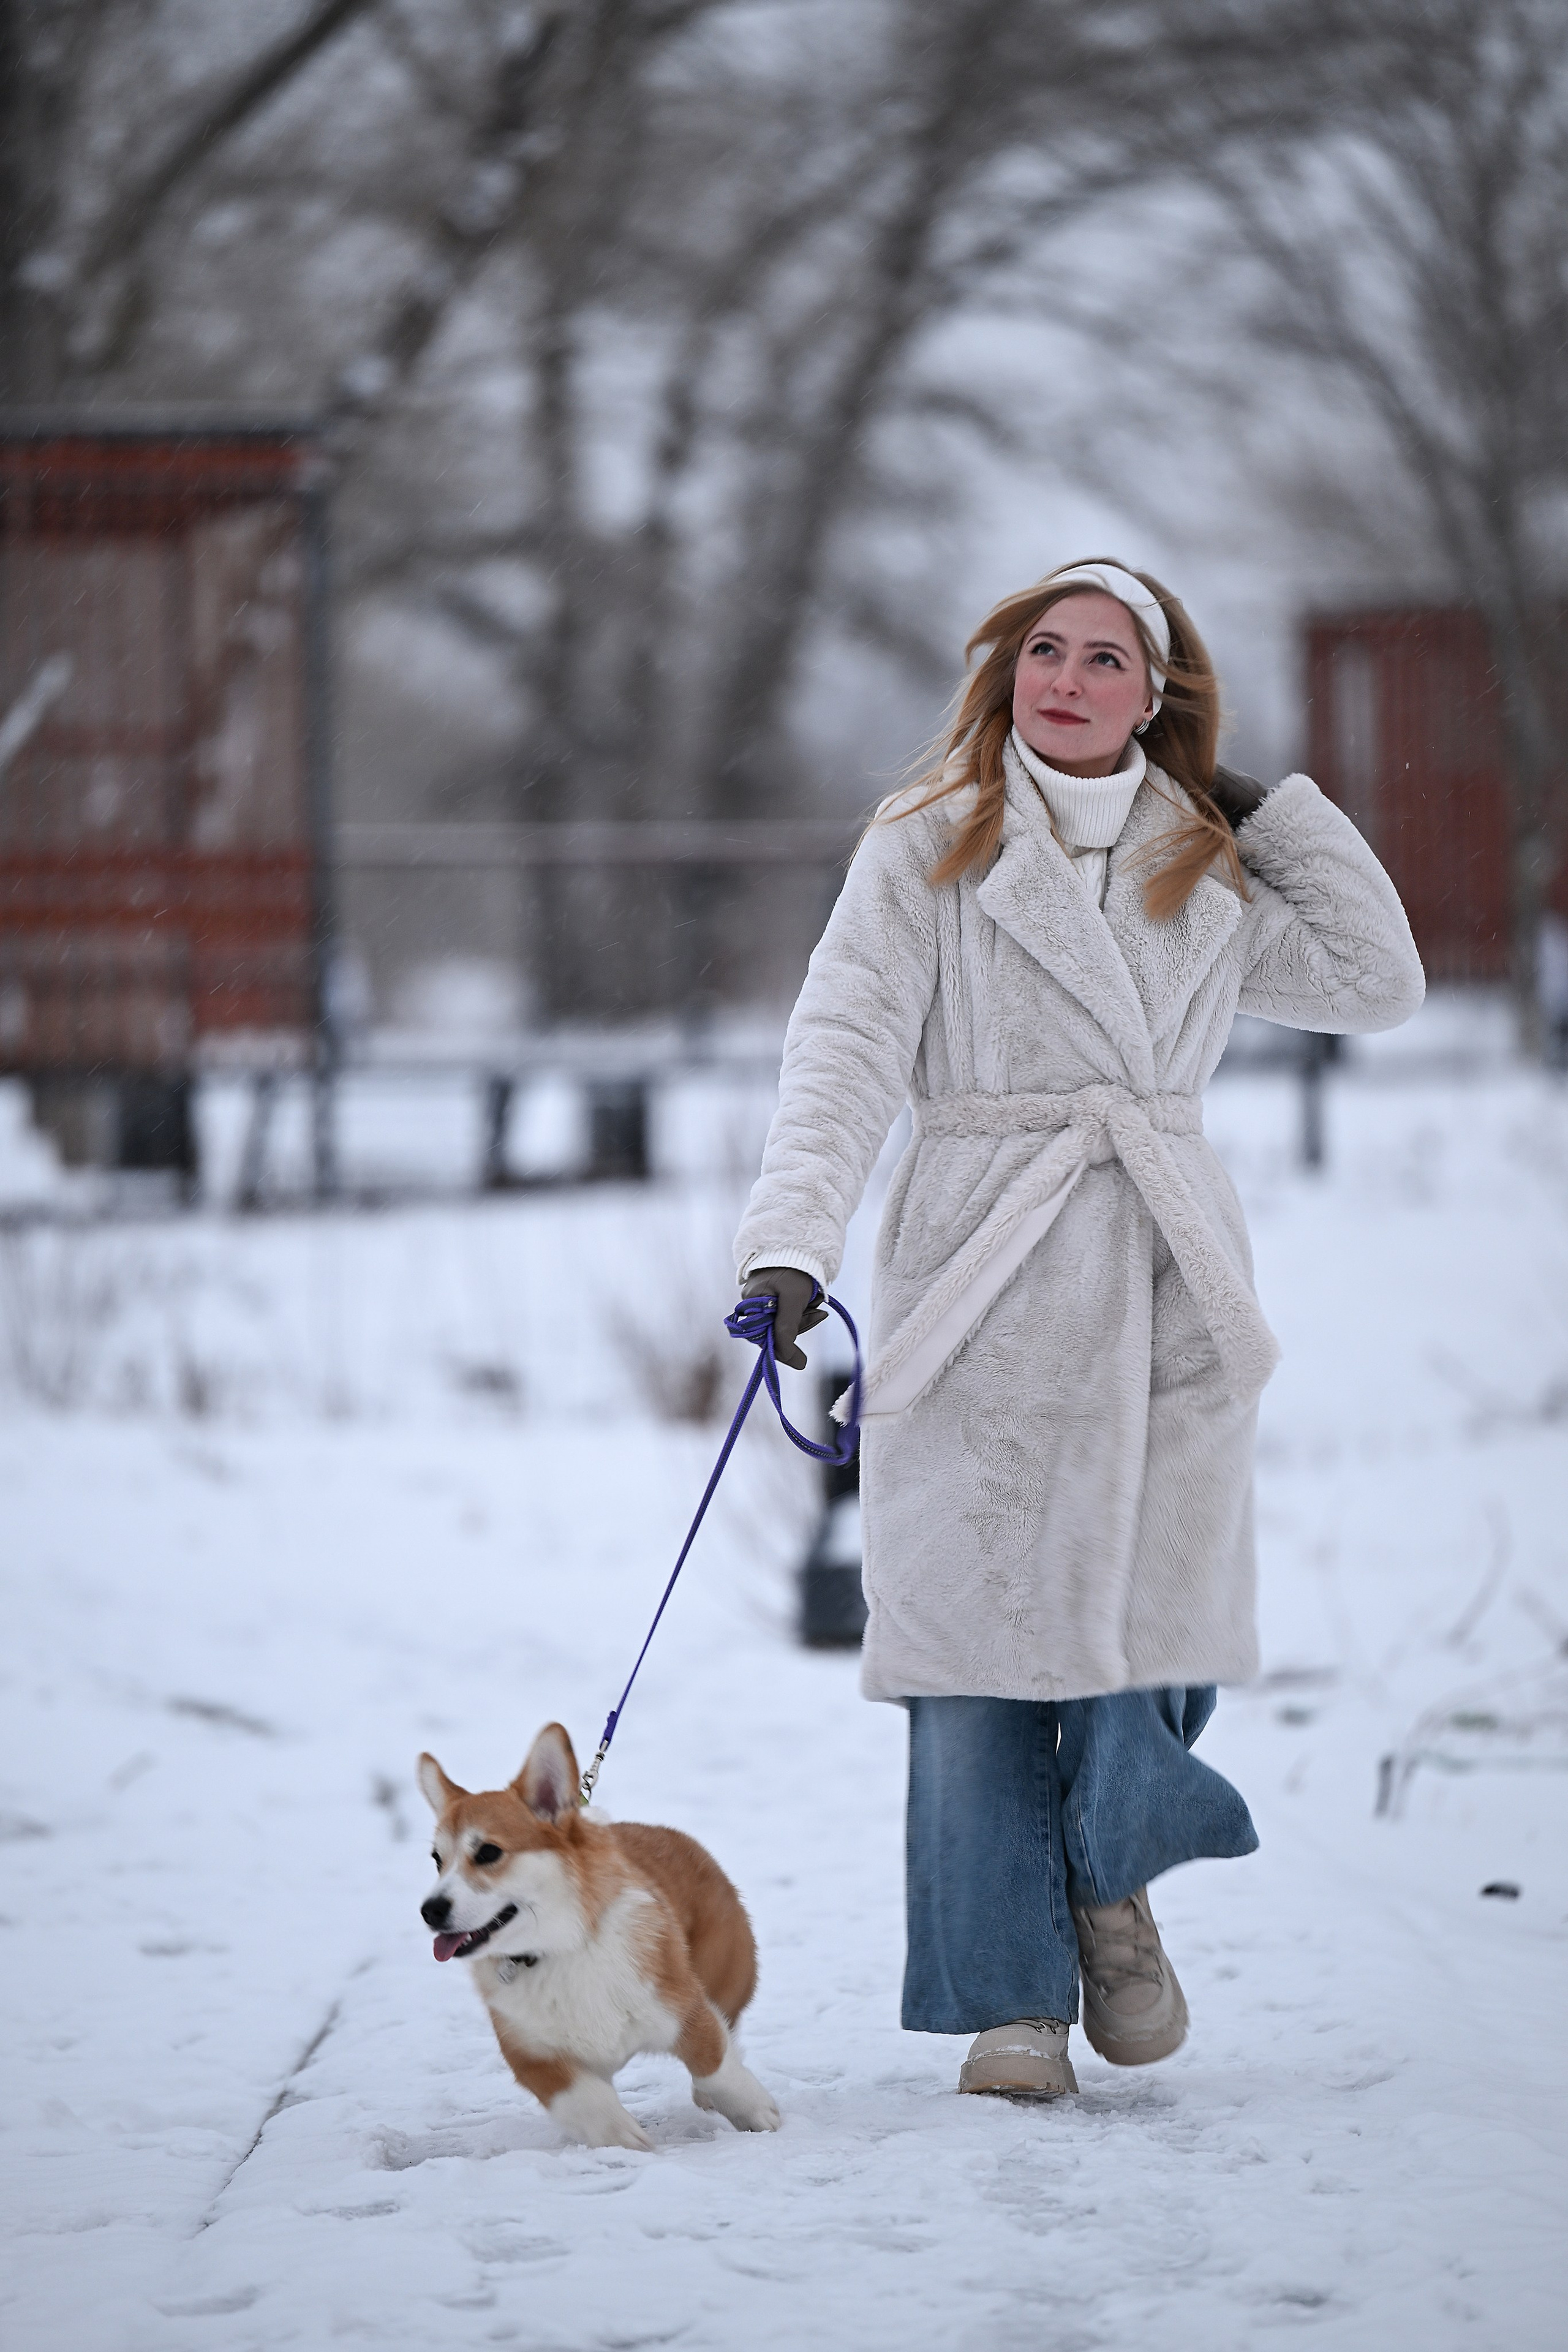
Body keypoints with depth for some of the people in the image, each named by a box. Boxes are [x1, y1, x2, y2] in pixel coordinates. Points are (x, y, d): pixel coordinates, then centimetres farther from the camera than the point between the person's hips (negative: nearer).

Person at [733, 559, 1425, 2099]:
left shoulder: (1208, 870, 15)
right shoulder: (924, 852, 3)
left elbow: (1376, 984, 16)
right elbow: (843, 1054, -6)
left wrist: (1278, 809, 14)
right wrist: (791, 1241, -20)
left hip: (1167, 1283, 3)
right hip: (984, 1284, -3)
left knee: (1154, 1604, -5)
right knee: (980, 1622, -6)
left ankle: (1112, 1886, 23)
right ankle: (1011, 1999, 2)